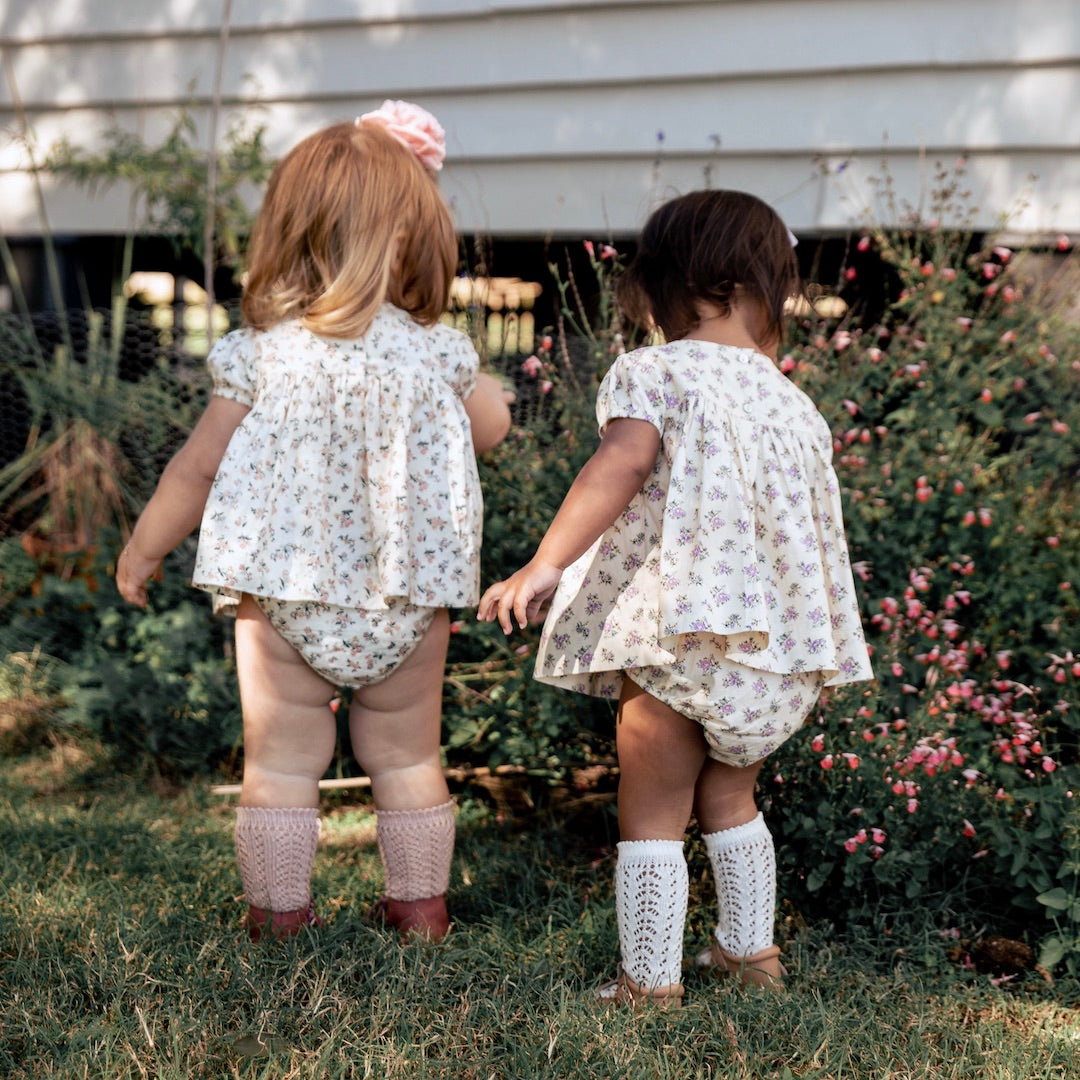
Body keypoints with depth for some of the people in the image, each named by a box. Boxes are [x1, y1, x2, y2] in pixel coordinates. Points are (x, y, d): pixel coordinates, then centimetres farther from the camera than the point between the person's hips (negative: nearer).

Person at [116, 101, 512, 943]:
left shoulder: (262, 356, -9)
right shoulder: (437, 355, -7)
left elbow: (197, 468, -1)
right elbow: (492, 428, 13)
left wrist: (142, 549, 13)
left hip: (283, 595, -1)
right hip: (407, 601, 1)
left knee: (281, 761, 11)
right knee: (407, 758, 16)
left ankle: (278, 908, 19)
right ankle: (421, 905, 26)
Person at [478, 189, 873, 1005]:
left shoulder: (655, 371, -3)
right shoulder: (793, 402, 14)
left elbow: (619, 467, -20)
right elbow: (815, 525, 19)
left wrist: (543, 568, -22)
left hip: (679, 636, -6)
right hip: (782, 647, 6)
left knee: (652, 817, 5)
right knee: (728, 797, 25)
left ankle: (650, 981, 10)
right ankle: (750, 948, 35)